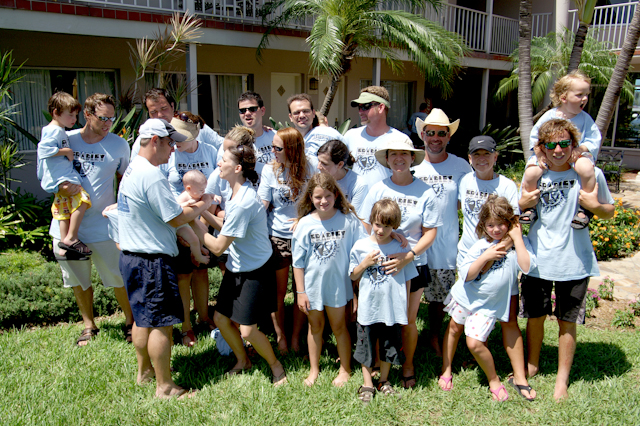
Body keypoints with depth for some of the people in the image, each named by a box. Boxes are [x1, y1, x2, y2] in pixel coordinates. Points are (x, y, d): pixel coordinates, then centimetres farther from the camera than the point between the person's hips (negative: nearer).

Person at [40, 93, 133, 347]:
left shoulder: (118, 145, -1)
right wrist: (60, 188, -18)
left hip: (104, 226, -1)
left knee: (119, 279, 4)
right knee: (79, 281, 15)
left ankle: (130, 321, 26)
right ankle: (89, 326, 34)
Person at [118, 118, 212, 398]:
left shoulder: (132, 170, 11)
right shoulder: (152, 176, -21)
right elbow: (176, 219, -19)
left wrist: (190, 205, 10)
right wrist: (202, 206, -4)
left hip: (131, 256, 10)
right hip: (152, 262, -10)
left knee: (143, 318, 22)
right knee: (161, 323, 0)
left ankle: (144, 371, 37)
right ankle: (164, 386, 12)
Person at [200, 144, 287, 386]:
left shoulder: (242, 203, -28)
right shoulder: (235, 192, 3)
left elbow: (218, 247, -24)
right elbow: (227, 230, 6)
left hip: (254, 272, -9)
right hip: (236, 268, 9)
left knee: (247, 330, -3)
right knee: (221, 319, 14)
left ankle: (276, 366, 24)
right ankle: (243, 361, 38)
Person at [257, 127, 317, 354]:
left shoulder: (310, 167, -5)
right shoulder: (269, 170, -3)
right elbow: (261, 206, -3)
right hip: (278, 238, 0)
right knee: (278, 292, 8)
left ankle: (296, 338, 26)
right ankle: (280, 337, 28)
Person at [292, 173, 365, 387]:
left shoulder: (348, 219, -13)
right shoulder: (305, 223, -10)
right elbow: (298, 261, -4)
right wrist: (300, 292, -4)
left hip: (337, 285, -1)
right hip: (312, 286, 1)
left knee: (339, 327, 15)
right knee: (315, 327, 18)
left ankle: (345, 369, 35)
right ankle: (314, 369, 37)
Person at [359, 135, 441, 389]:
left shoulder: (425, 192, -5)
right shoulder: (378, 189, -1)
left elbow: (430, 233, -5)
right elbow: (366, 227, 3)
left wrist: (408, 256, -17)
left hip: (413, 265, -1)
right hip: (380, 265, 1)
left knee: (408, 320, 11)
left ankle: (408, 366, 33)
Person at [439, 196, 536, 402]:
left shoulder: (519, 242, -10)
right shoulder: (481, 245, -10)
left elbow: (526, 267, -28)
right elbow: (466, 275, -15)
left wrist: (517, 238, -25)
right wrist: (486, 257, -25)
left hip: (488, 304, -3)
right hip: (466, 296, 3)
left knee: (475, 342, -11)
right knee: (454, 328, 16)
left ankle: (494, 380, 13)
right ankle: (446, 371, 37)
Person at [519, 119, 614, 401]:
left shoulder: (590, 175, -6)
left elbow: (610, 212, 4)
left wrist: (594, 205, -17)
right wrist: (521, 204, -10)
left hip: (574, 262, -2)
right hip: (537, 260, 2)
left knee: (567, 321, 10)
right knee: (535, 316, 15)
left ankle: (562, 378, 28)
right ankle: (532, 365, 38)